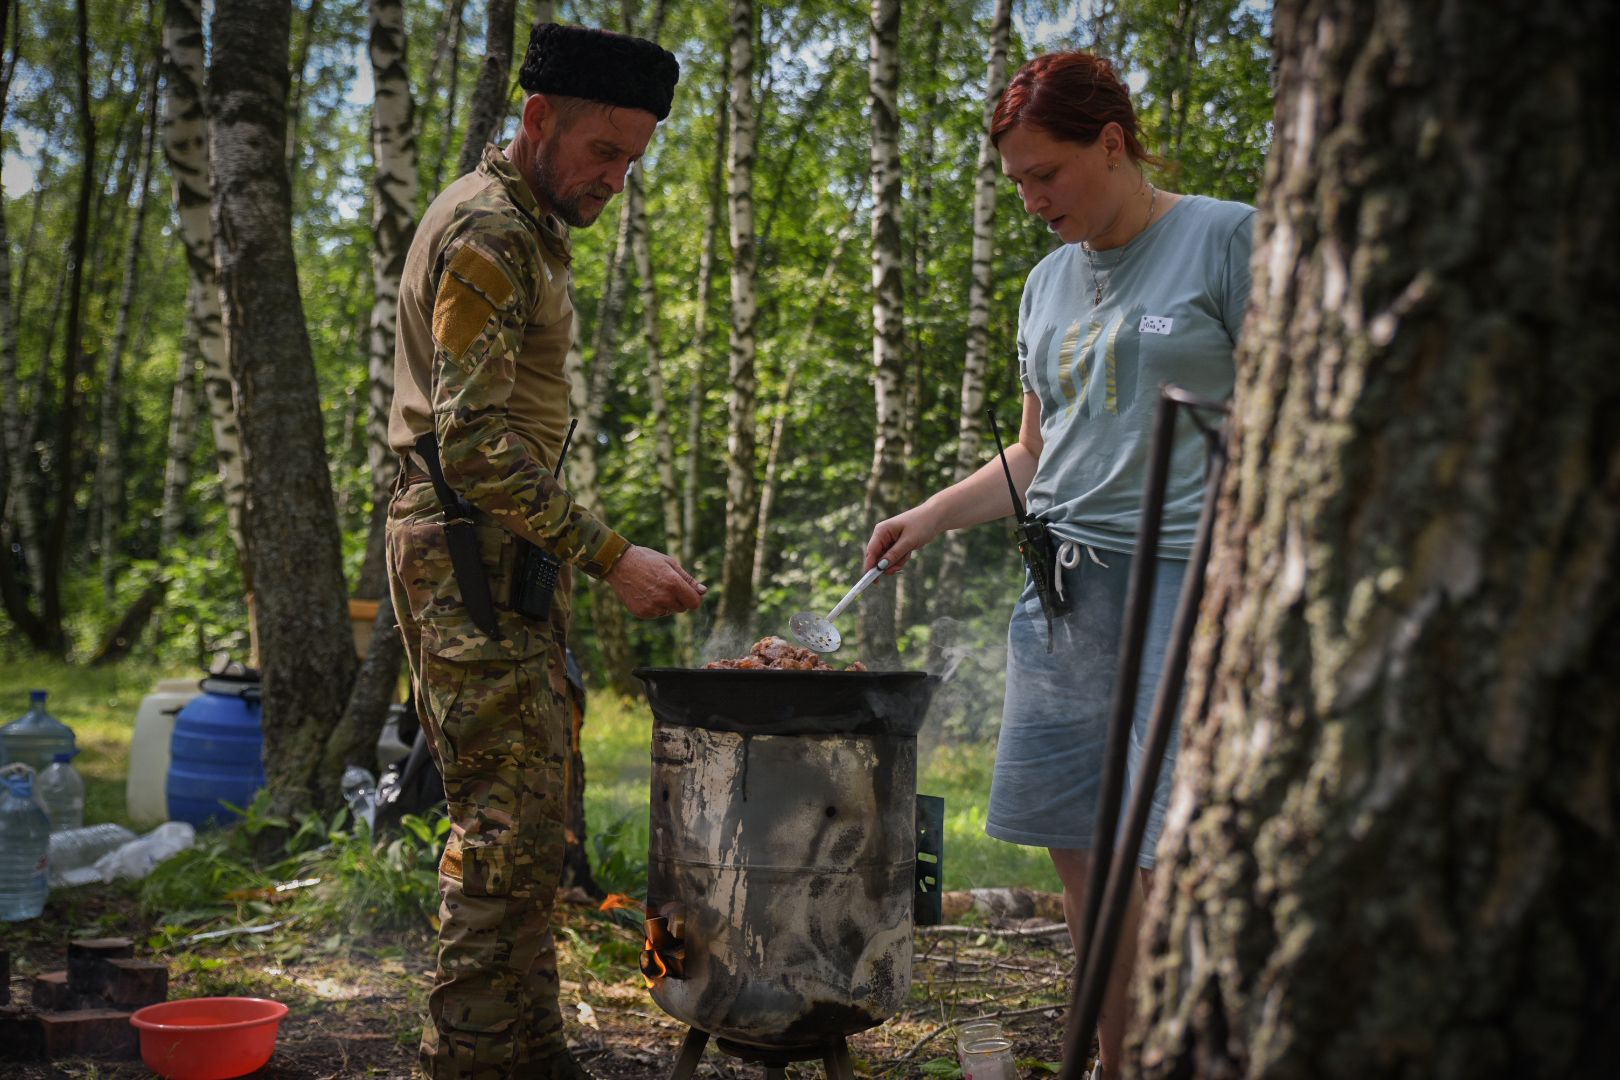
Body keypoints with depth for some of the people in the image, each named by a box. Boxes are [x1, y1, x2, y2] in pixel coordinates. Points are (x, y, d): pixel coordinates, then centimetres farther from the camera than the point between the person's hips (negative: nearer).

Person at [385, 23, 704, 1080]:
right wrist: (611, 554, -25)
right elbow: (473, 440, -23)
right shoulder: (486, 230, -14)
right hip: (468, 550, -10)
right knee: (510, 823, -11)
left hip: (514, 551, 10)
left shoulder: (531, 228, 19)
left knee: (531, 817, 12)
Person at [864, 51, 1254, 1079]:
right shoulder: (1049, 283, 18)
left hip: (1188, 576, -6)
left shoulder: (1228, 240, -1)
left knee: (1171, 857, -12)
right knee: (1079, 849, 5)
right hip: (1067, 588, 6)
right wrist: (929, 516, 16)